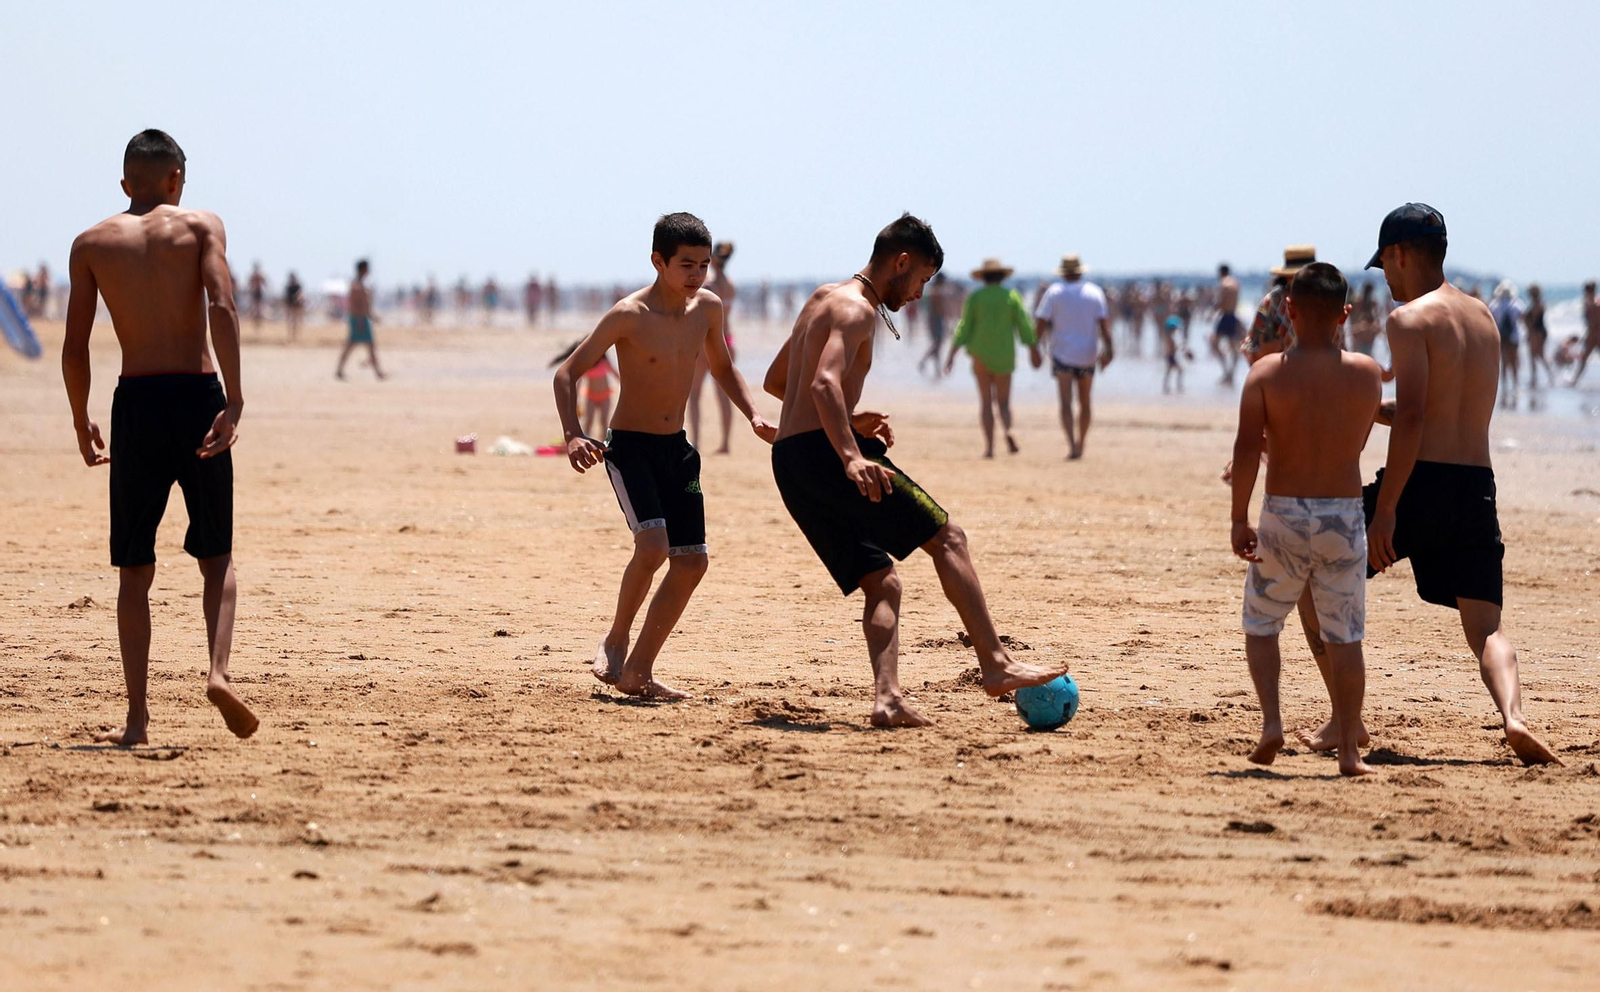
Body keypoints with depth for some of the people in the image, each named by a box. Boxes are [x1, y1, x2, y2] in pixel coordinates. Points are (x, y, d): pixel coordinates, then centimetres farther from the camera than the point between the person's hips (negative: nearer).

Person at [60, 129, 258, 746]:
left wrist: (82, 425, 16)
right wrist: (234, 401, -15)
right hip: (197, 395, -1)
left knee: (134, 570, 8)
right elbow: (222, 308, -12)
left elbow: (74, 347, 4)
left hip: (135, 401, 1)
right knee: (216, 555, 12)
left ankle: (137, 718, 3)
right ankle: (218, 669, -12)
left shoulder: (92, 243, 8)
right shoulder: (201, 227, 4)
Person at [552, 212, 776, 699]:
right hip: (629, 445, -6)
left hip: (677, 448, 7)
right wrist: (573, 435, -27)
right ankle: (615, 641, -2)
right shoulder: (629, 316, -16)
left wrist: (753, 416, 5)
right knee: (653, 544, -25)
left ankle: (638, 670, 11)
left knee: (691, 562, 1)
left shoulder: (707, 307, 1)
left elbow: (722, 367, 20)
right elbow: (567, 373, -13)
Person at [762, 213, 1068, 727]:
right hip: (822, 452, -10)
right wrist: (852, 457, -35)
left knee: (882, 583, 8)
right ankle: (996, 665, -10)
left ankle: (887, 698, -10)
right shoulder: (856, 309, -7)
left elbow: (775, 380, 32)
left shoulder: (823, 298, 23)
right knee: (947, 537, -5)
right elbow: (826, 382, -25)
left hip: (788, 462, 10)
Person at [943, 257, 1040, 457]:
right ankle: (1008, 430, -22)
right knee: (1003, 401, 9)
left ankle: (989, 446, -3)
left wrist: (952, 353, -2)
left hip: (980, 353, 0)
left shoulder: (975, 297, 0)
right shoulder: (1012, 296, 2)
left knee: (985, 401, 6)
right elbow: (1025, 325, 0)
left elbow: (964, 327, -4)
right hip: (1004, 356, 1)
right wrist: (1033, 351, 8)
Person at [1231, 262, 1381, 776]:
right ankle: (1349, 749, 6)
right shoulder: (1367, 373, -2)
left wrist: (1239, 519, -6)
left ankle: (1271, 720, -2)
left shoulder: (1267, 372, -7)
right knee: (1345, 637, 7)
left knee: (1260, 624, 16)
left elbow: (1247, 450, -13)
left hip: (1284, 516, -1)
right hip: (1345, 515, 1)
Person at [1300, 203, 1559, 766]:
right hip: (1478, 486, 6)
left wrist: (1384, 511, -18)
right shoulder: (1483, 318, 16)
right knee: (1486, 629, 4)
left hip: (1422, 483, -6)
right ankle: (1513, 715, -26)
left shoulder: (1411, 319, -7)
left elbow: (1410, 420, -17)